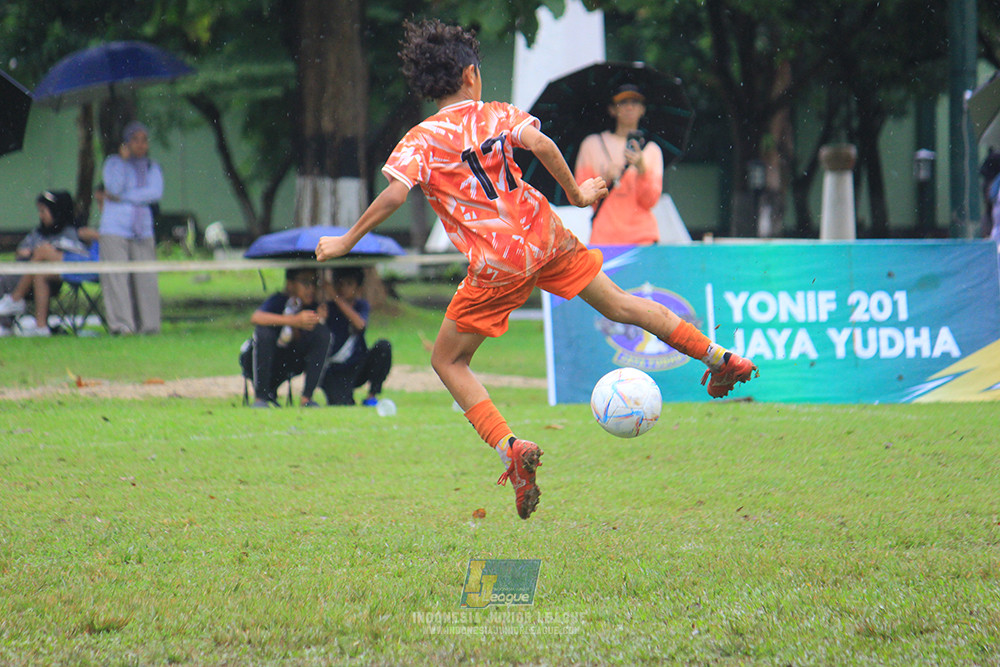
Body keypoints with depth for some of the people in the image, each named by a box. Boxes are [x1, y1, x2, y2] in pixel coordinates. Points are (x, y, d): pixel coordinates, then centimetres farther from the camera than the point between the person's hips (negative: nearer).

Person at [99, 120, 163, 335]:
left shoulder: (152, 168, 15)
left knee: (146, 278, -3)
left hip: (142, 231, 3)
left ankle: (148, 324, 1)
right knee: (116, 277, -10)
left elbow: (156, 193, -4)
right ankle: (120, 324, -13)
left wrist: (121, 197, -8)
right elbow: (114, 186, -11)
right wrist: (124, 160, -10)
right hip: (115, 230, -3)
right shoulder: (114, 163, 7)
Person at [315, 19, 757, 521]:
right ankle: (717, 357, 23)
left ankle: (510, 449, -8)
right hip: (547, 236, 4)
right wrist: (575, 194, 4)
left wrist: (346, 242, -3)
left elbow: (394, 194, -13)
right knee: (618, 304, 21)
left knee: (447, 362, 8)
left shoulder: (421, 140, -1)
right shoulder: (497, 115, 8)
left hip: (499, 263, -4)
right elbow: (540, 144, -8)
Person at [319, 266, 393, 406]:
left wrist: (336, 297, -25)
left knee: (383, 346, -23)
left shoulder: (361, 305, 1)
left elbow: (360, 324, -23)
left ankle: (371, 396, -10)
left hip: (358, 368, 3)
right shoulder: (328, 308, -5)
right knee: (342, 405, -31)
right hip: (334, 373, -3)